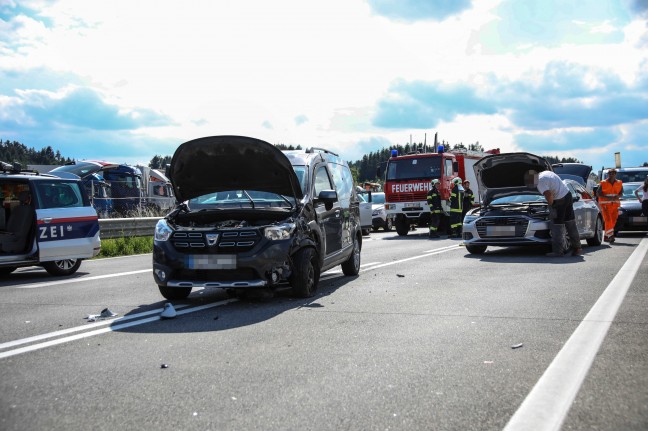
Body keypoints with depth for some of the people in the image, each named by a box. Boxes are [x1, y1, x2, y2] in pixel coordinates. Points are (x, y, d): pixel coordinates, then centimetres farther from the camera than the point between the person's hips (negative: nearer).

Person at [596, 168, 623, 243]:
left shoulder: (619, 183, 8)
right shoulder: (603, 183, -3)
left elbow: (621, 193, 15)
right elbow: (598, 193, -4)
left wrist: (618, 196, -10)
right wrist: (608, 197, -17)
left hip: (615, 204, 4)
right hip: (605, 204, -4)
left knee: (613, 221, 6)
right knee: (608, 220, -15)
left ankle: (606, 236, 18)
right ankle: (610, 235, -20)